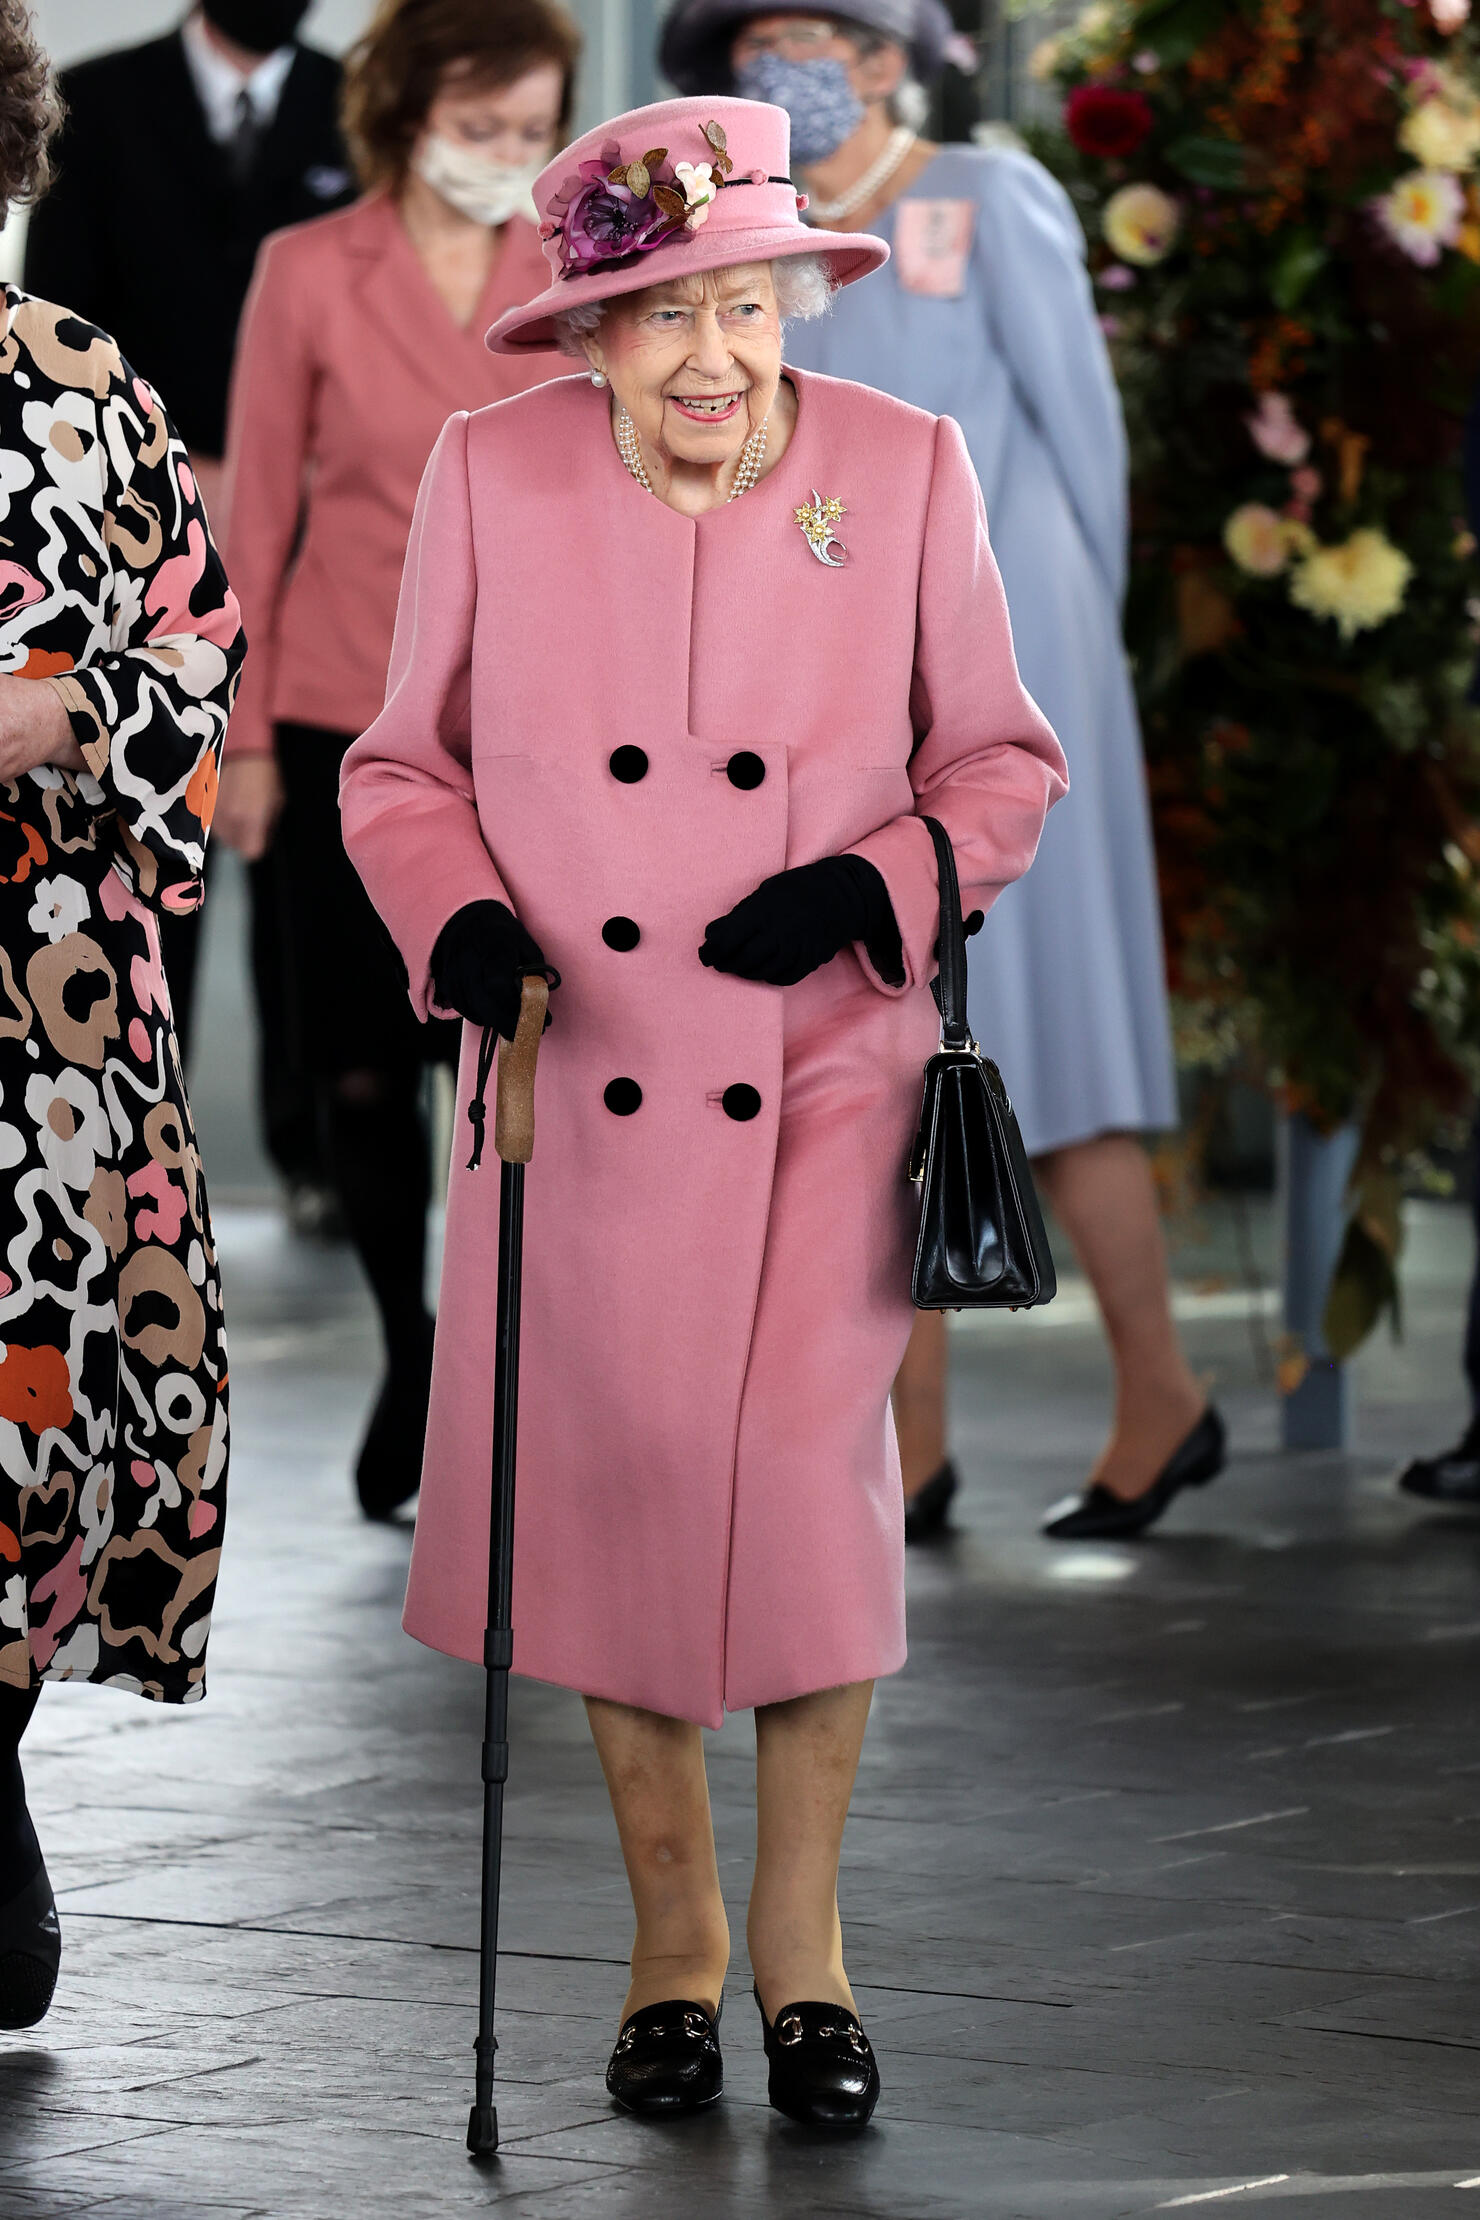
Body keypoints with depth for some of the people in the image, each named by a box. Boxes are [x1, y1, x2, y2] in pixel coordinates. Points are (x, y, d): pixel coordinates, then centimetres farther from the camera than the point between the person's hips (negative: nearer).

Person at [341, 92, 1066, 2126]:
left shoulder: (905, 471, -5)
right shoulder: (489, 477, -4)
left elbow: (1002, 765, 5)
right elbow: (401, 767, 6)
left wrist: (871, 887, -13)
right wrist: (461, 921, -13)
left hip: (827, 1072, -1)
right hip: (579, 1083, 1)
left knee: (810, 1469, -9)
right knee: (616, 1485, 5)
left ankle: (802, 1929, 11)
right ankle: (673, 1933, 24)